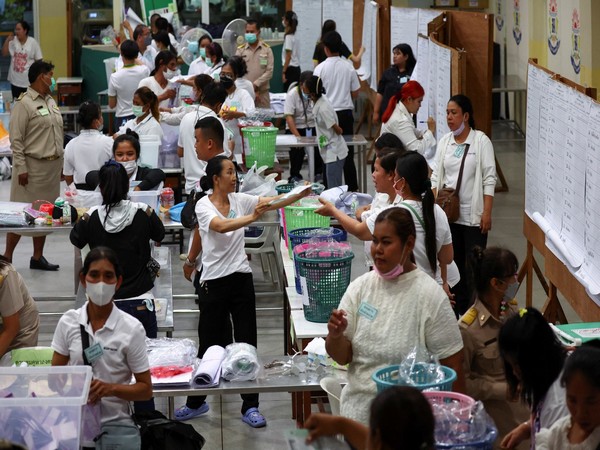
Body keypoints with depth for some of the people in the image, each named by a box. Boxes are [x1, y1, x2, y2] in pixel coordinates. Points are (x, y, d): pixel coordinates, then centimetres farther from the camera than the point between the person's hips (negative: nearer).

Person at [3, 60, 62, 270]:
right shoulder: (24, 104, -11)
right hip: (33, 166, -8)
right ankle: (7, 257, 2)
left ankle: (38, 257, 20)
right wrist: (21, 168, -18)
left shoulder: (50, 101, 14)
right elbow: (16, 139, -14)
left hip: (52, 166, 8)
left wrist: (60, 162, 16)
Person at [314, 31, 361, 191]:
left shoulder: (320, 68, -10)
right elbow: (355, 93, 4)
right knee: (348, 153, 9)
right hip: (346, 112, 2)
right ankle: (352, 187, 12)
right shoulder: (349, 68, -2)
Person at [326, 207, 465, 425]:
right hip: (357, 412, 4)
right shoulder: (360, 287, 1)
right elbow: (341, 357, 1)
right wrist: (335, 335, -19)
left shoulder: (430, 296, -12)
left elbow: (452, 366, -9)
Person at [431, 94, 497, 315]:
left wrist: (487, 213, -14)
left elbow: (489, 179, -8)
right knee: (454, 263, 10)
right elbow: (436, 176, 11)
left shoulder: (481, 141, -6)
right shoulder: (445, 142, 9)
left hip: (473, 215, -5)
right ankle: (458, 310, 20)